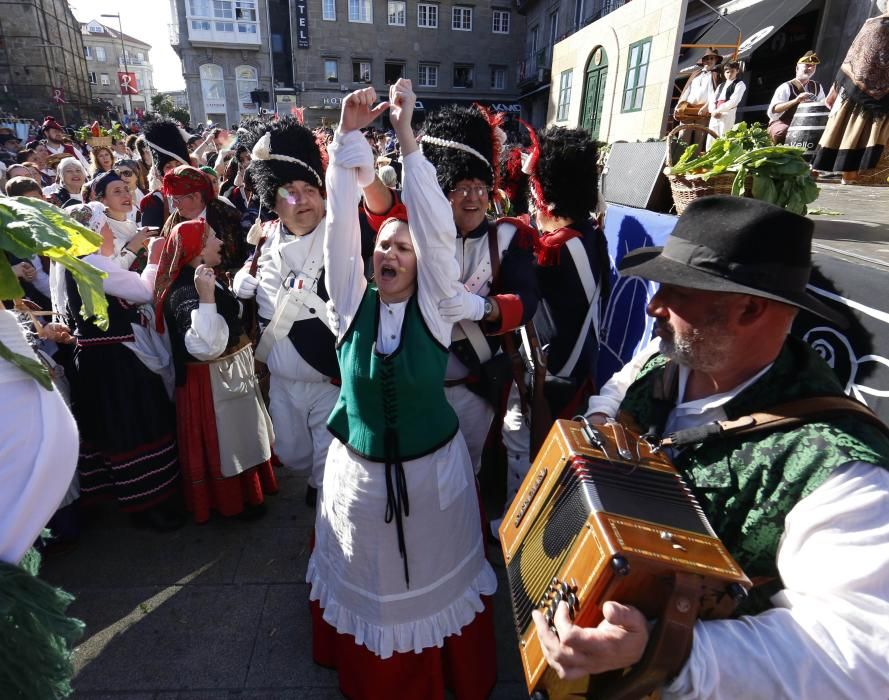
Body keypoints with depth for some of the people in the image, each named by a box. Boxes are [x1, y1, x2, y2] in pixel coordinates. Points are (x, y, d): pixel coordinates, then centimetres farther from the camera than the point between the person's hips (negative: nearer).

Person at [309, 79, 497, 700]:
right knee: (367, 579, 22)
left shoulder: (433, 305, -12)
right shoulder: (353, 302, -7)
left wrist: (407, 137, -25)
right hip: (359, 470, 2)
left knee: (433, 574, 20)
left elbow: (437, 226, -22)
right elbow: (342, 223, -14)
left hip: (432, 467, -1)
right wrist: (349, 137, -19)